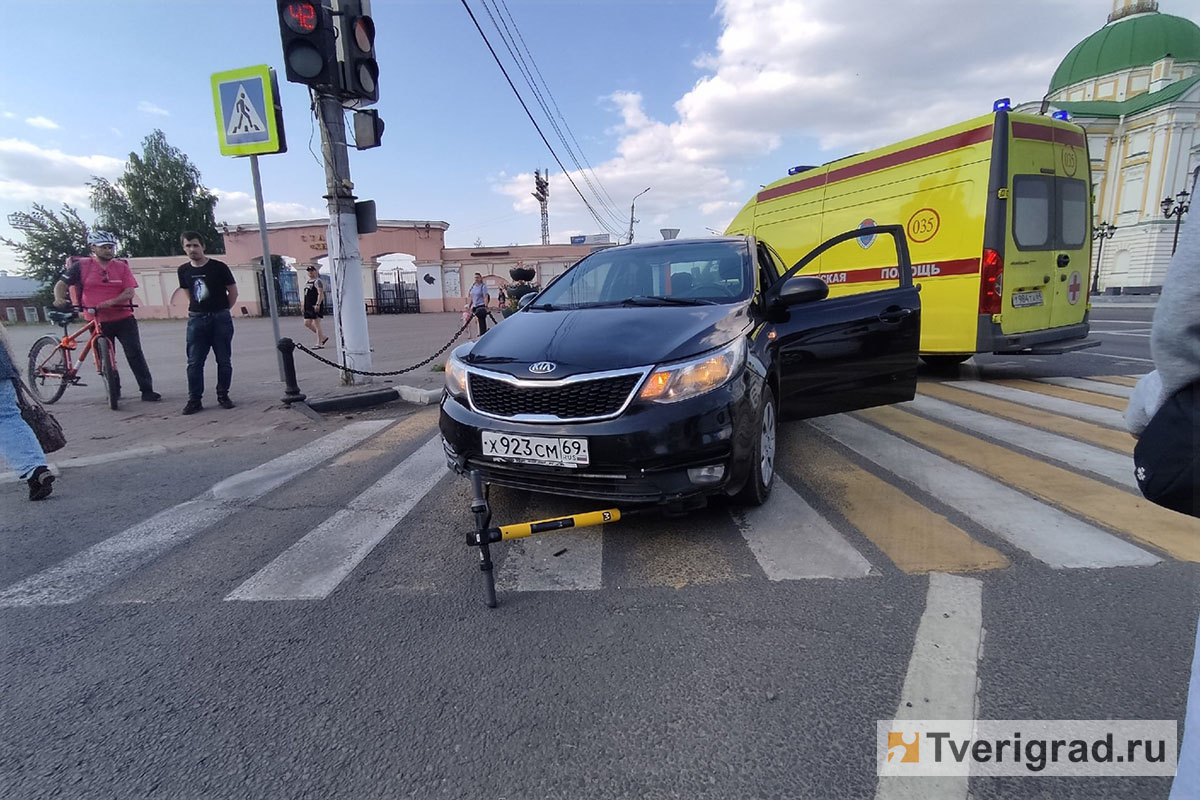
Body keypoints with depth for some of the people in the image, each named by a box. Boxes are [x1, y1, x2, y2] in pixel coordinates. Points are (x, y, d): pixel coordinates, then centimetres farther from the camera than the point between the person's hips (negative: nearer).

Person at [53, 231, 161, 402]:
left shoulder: (122, 267, 2)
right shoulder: (81, 266, 0)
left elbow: (129, 292, -6)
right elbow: (61, 284, 3)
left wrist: (110, 302, -22)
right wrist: (59, 298, -18)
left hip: (124, 319, -1)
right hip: (98, 322, 1)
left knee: (135, 354, -5)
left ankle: (147, 390, -4)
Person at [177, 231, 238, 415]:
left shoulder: (219, 267, -5)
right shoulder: (184, 270, 7)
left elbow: (233, 291, 1)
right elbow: (189, 293, 20)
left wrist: (221, 310, 5)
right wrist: (197, 309, 10)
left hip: (220, 318, -3)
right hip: (196, 319, 3)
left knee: (224, 360, 3)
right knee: (194, 362, 0)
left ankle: (223, 396, 15)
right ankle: (194, 400, 5)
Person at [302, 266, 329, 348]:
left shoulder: (317, 281, -8)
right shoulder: (308, 282, 20)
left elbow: (320, 293, -19)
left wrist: (317, 304, -27)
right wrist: (304, 305, 20)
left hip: (316, 306, -10)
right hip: (308, 306, 10)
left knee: (316, 324, -7)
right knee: (307, 323, 9)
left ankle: (319, 343, -2)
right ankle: (323, 337, 18)